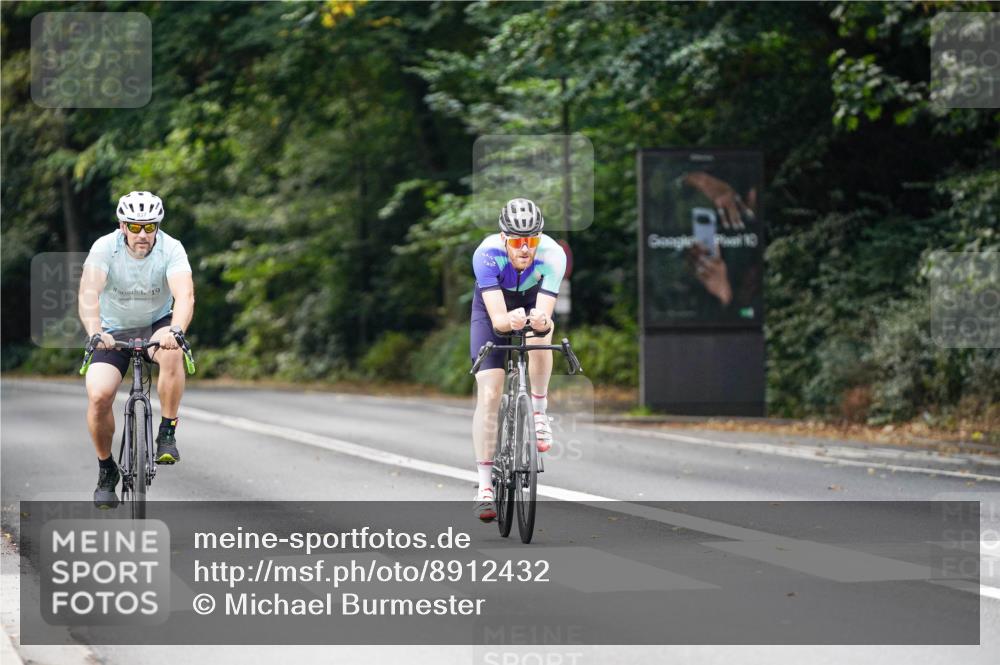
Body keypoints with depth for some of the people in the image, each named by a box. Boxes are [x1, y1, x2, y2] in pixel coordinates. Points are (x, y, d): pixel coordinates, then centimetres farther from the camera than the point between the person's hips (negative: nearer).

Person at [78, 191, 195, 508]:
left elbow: (185, 295, -35)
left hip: (157, 326, 0)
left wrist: (176, 330, -55)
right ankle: (106, 472, 3)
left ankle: (167, 434, -19)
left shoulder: (171, 249, -20)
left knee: (172, 353, -36)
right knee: (99, 396, -21)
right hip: (114, 330, 0)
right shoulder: (105, 248, -20)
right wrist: (95, 332, -52)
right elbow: (88, 294, -34)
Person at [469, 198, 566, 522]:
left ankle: (538, 412, -12)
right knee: (488, 395, -12)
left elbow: (544, 313, -39)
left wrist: (541, 322, -62)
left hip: (533, 302, 1)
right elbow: (496, 318, -40)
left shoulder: (553, 255, -33)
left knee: (539, 337, -36)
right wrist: (508, 321, -63)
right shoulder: (487, 253, -35)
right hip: (493, 306, -1)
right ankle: (485, 486, -5)